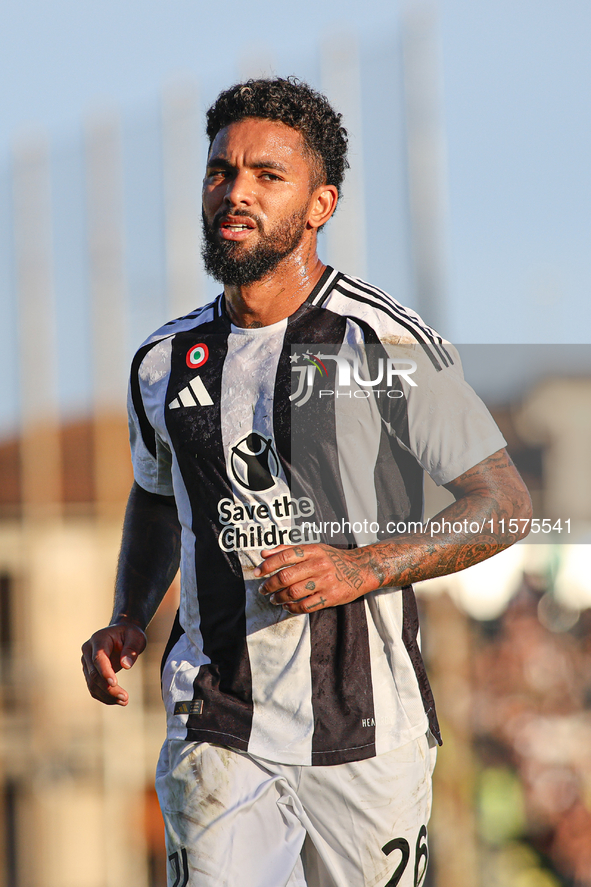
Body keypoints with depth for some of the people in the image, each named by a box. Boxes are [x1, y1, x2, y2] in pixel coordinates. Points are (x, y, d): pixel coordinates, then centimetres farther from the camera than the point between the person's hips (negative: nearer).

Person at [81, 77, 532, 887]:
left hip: (366, 730, -2)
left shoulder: (388, 345, -6)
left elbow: (505, 502, -4)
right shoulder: (165, 362, 8)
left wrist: (364, 566, -17)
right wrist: (128, 621, 8)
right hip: (218, 729, 3)